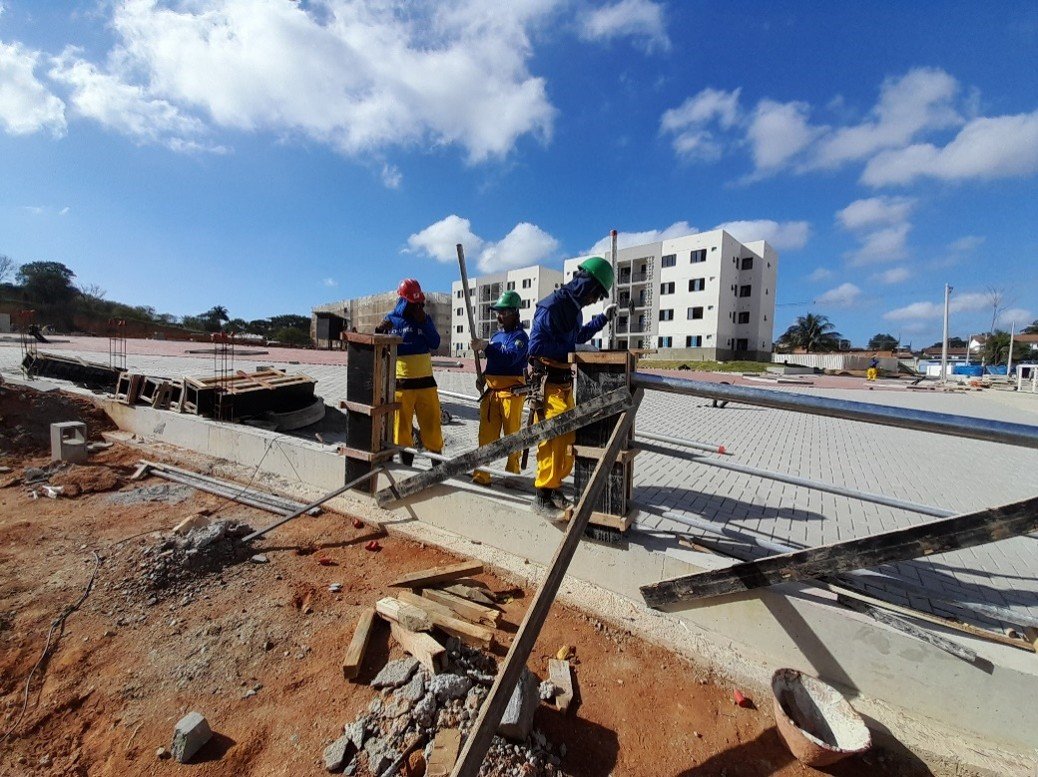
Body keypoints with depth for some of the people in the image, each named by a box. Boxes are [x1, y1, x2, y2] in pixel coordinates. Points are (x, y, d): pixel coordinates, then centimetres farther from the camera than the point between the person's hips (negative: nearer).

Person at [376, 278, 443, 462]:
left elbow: (435, 344, -1)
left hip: (425, 381, 2)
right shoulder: (391, 319, 3)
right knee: (401, 425, 6)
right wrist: (380, 331, -16)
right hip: (401, 383, -1)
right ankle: (406, 463, 22)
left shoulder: (425, 318, 8)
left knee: (432, 422, 7)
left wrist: (423, 322, -10)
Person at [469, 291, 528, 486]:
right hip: (491, 392, 7)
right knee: (486, 435, 5)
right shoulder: (496, 336, 18)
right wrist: (483, 377, 9)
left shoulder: (520, 336, -6)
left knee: (512, 436, 3)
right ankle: (481, 475, 11)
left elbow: (509, 358, -23)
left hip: (511, 393, -7)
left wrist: (485, 347, -24)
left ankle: (512, 475, 15)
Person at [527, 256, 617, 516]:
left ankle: (554, 486, 29)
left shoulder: (573, 307, 12)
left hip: (565, 382, 10)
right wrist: (572, 353, -19)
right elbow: (536, 346, -23)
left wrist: (603, 318, 28)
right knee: (553, 439, -9)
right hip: (549, 382, -10)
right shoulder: (552, 306, -16)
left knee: (568, 437, 14)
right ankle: (543, 497, 4)